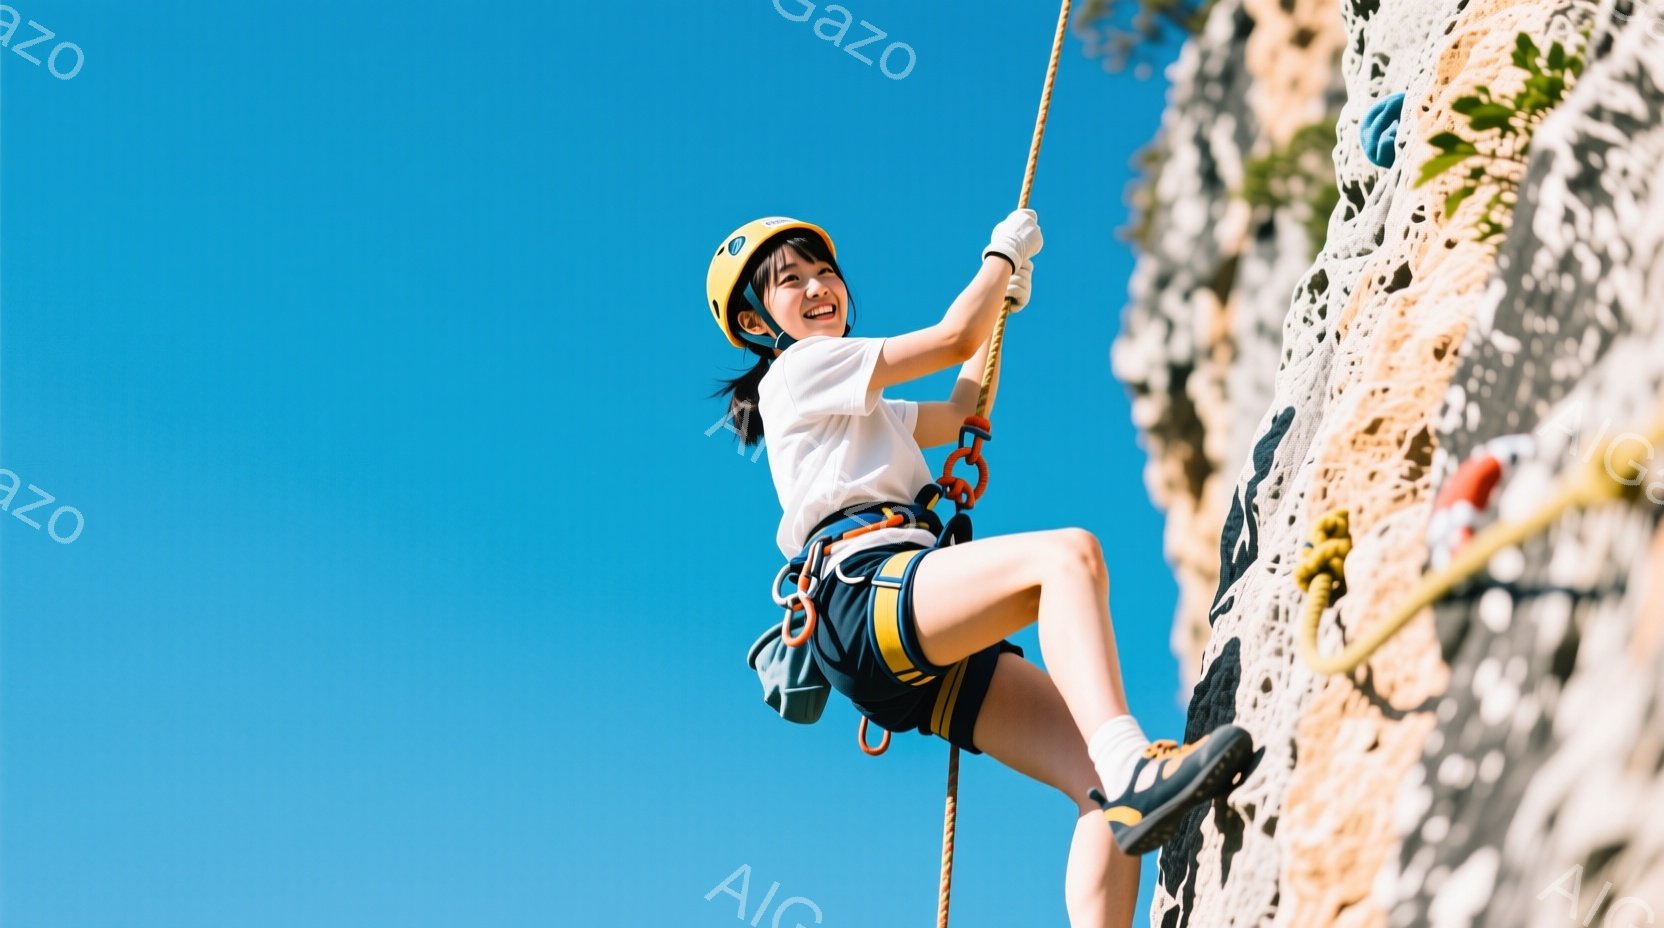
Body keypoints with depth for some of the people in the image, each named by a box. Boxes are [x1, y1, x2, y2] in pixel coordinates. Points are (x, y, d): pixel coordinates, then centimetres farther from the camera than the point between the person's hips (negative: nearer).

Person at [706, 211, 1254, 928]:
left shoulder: (864, 410, 36)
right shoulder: (799, 369, 9)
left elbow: (962, 410, 45)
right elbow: (953, 339, 5)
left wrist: (1001, 302, 44)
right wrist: (1003, 252, 21)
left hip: (921, 661, 8)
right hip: (864, 602, -8)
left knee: (1107, 785, -13)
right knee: (1068, 551, -33)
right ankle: (1128, 767, -50)